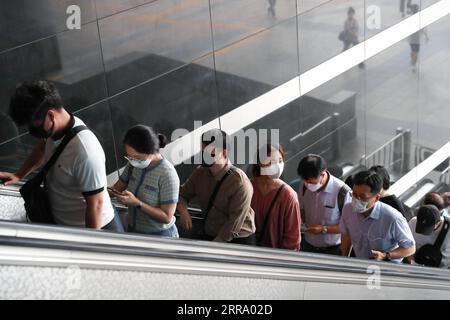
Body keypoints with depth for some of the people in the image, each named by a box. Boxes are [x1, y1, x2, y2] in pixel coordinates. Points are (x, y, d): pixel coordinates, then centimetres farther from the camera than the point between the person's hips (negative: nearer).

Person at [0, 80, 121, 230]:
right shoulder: (57, 127, -10)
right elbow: (43, 148, 15)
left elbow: (95, 204, -27)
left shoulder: (85, 152, -36)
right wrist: (18, 175, 7)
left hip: (93, 226, -8)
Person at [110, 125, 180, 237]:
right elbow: (118, 187, 5)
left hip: (160, 235, -6)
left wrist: (137, 203, -30)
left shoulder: (167, 174, -24)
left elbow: (167, 217, -22)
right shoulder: (134, 164, -7)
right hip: (133, 230, 6)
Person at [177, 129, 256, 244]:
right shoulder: (199, 173, -1)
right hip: (209, 236, 5)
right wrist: (183, 211, -14)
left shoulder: (240, 183, -19)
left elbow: (234, 223, -19)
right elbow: (182, 195, 8)